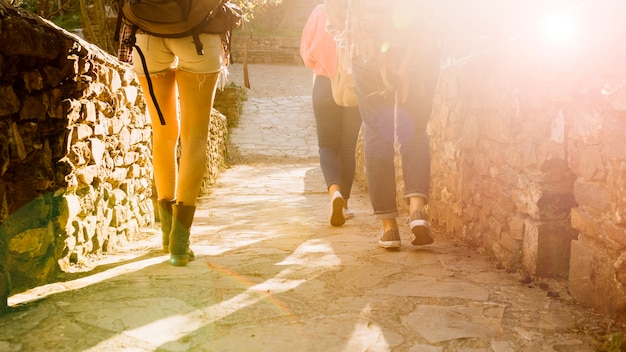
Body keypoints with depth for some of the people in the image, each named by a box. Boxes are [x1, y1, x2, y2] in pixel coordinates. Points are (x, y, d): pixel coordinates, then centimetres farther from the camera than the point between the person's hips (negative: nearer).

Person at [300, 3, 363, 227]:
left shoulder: (320, 11, -4)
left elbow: (307, 54, 1)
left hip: (325, 85, -1)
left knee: (328, 146, 6)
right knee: (348, 148, 12)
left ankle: (335, 191, -21)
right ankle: (344, 205, 16)